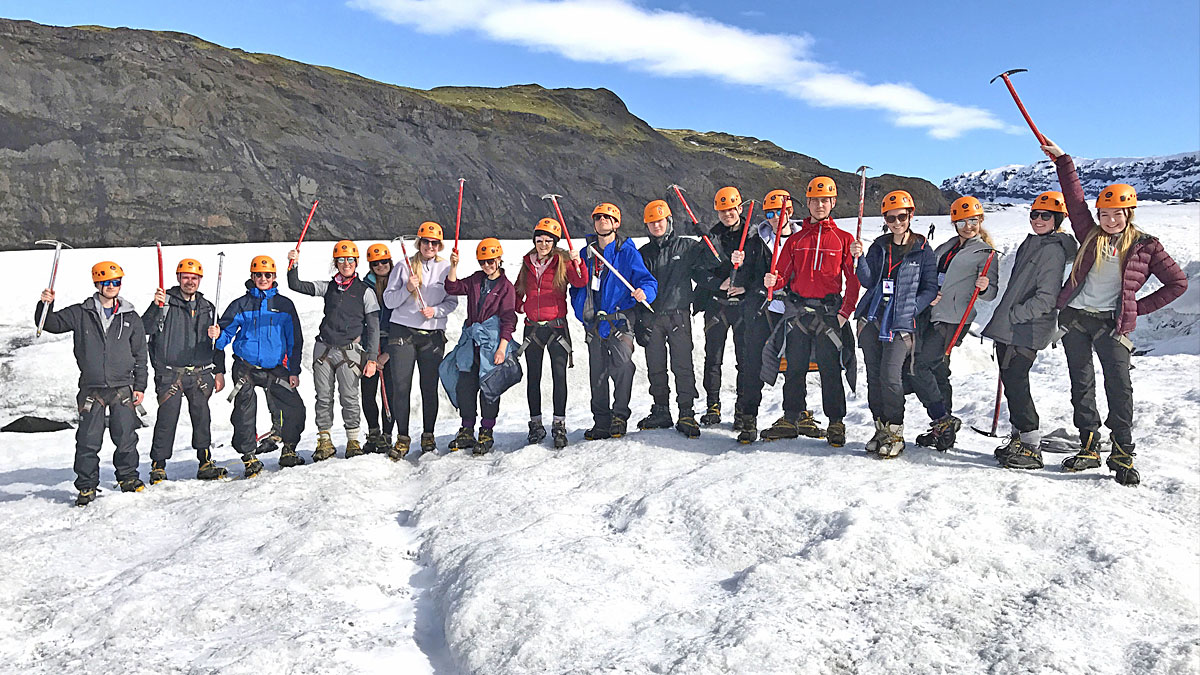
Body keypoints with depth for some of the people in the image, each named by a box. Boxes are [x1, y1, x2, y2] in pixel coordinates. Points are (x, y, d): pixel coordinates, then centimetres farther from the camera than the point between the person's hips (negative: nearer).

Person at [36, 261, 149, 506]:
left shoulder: (130, 318, 7)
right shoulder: (80, 314, 6)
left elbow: (140, 355, 10)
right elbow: (50, 324, 4)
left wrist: (139, 386, 6)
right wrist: (46, 305, -16)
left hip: (123, 388, 0)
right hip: (91, 389, 0)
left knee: (126, 437, 3)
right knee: (88, 441, 1)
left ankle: (128, 476, 22)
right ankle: (86, 486, 14)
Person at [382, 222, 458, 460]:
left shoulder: (446, 268, 7)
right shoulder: (404, 267, 5)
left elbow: (452, 301, 8)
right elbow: (388, 301, 4)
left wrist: (436, 310, -10)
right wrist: (407, 289, -13)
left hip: (433, 335, 1)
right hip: (403, 332, 0)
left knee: (429, 387, 3)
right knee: (400, 386, -5)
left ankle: (428, 435, 17)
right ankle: (402, 439, 5)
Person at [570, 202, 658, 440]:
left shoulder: (627, 252, 2)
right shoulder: (586, 254, 16)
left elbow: (647, 279, -4)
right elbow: (576, 286, 25)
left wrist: (643, 292, -27)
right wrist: (580, 310, 10)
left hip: (619, 320, -4)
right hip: (593, 323, 4)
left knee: (622, 367, -14)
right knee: (597, 374, 6)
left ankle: (620, 416, 1)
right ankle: (601, 422, 15)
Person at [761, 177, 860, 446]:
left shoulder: (844, 239, 6)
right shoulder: (796, 239, 13)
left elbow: (853, 280, 4)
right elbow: (784, 276, 10)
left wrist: (845, 312, -6)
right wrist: (772, 281, -13)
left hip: (829, 312, -3)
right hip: (799, 310, 3)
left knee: (830, 368, -1)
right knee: (794, 367, 7)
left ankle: (836, 423, 8)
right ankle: (792, 418, 17)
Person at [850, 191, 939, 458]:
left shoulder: (923, 250, 2)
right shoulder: (879, 246, 12)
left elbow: (930, 288, 4)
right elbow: (868, 281, 3)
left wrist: (911, 310, -9)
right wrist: (859, 259, -13)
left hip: (901, 323, -4)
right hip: (871, 319, 4)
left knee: (890, 375, -14)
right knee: (874, 375, 5)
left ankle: (895, 433, 0)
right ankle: (881, 429, 17)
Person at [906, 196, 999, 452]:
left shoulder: (986, 254, 4)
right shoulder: (944, 248, 21)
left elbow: (992, 292, -1)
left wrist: (984, 287, -23)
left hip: (953, 319, -7)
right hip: (928, 315, 7)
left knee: (918, 366, -16)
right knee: (937, 371, 8)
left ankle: (943, 420, -9)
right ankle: (945, 430, 16)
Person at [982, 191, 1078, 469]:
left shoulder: (1054, 250, -11)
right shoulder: (1031, 243, 18)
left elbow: (1046, 298, -18)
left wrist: (1013, 315, -17)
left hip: (1027, 331, -9)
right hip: (1010, 328, 9)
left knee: (1016, 382, -10)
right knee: (1011, 381, 13)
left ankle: (1031, 448, -3)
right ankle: (1018, 438, 25)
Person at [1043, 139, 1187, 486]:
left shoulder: (1145, 245, 5)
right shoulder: (1090, 235, 10)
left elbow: (1178, 282, 8)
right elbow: (1074, 198, 9)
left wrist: (1139, 307, 1)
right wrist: (1062, 159, 6)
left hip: (1111, 323, -2)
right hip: (1074, 317, 3)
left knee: (1119, 386, -10)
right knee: (1081, 385, 5)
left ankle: (1123, 455, -2)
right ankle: (1089, 449, 13)